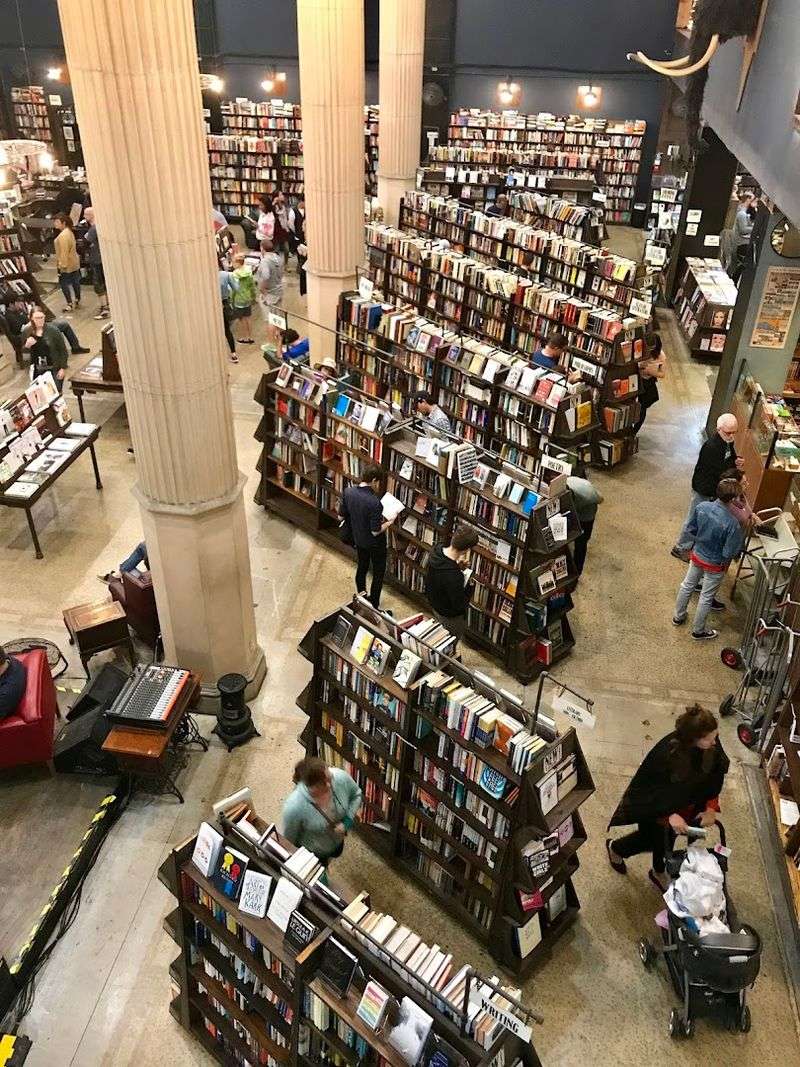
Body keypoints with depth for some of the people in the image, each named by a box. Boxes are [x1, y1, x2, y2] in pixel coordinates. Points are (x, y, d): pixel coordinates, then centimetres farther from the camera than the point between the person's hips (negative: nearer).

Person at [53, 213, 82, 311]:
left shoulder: (63, 235, -21)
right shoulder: (69, 232, 11)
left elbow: (64, 251, -24)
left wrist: (62, 265, -21)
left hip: (66, 264, -10)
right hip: (74, 262, 10)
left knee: (64, 283, -3)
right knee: (75, 281, 14)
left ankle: (69, 304, -1)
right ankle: (77, 301, 23)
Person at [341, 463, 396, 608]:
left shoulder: (348, 491, -16)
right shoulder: (374, 502, -34)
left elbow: (342, 516, -2)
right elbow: (376, 531, -26)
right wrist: (389, 522, -10)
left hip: (358, 539, 6)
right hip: (375, 543, -6)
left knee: (362, 567, 28)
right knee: (378, 573, 15)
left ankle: (361, 596, 47)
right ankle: (374, 606, 26)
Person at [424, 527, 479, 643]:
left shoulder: (435, 552, -19)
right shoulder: (455, 577, -42)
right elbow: (460, 605, -29)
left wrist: (457, 566, -11)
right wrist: (469, 586, -17)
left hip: (434, 604, 7)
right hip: (450, 616, -7)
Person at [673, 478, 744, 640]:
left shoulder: (701, 506, -19)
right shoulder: (732, 523, -34)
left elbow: (691, 529, -3)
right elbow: (729, 553, -25)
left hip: (697, 555, 4)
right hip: (715, 564, -4)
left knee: (687, 586, 25)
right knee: (706, 596, 14)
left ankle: (678, 617, 45)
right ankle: (698, 631, 33)